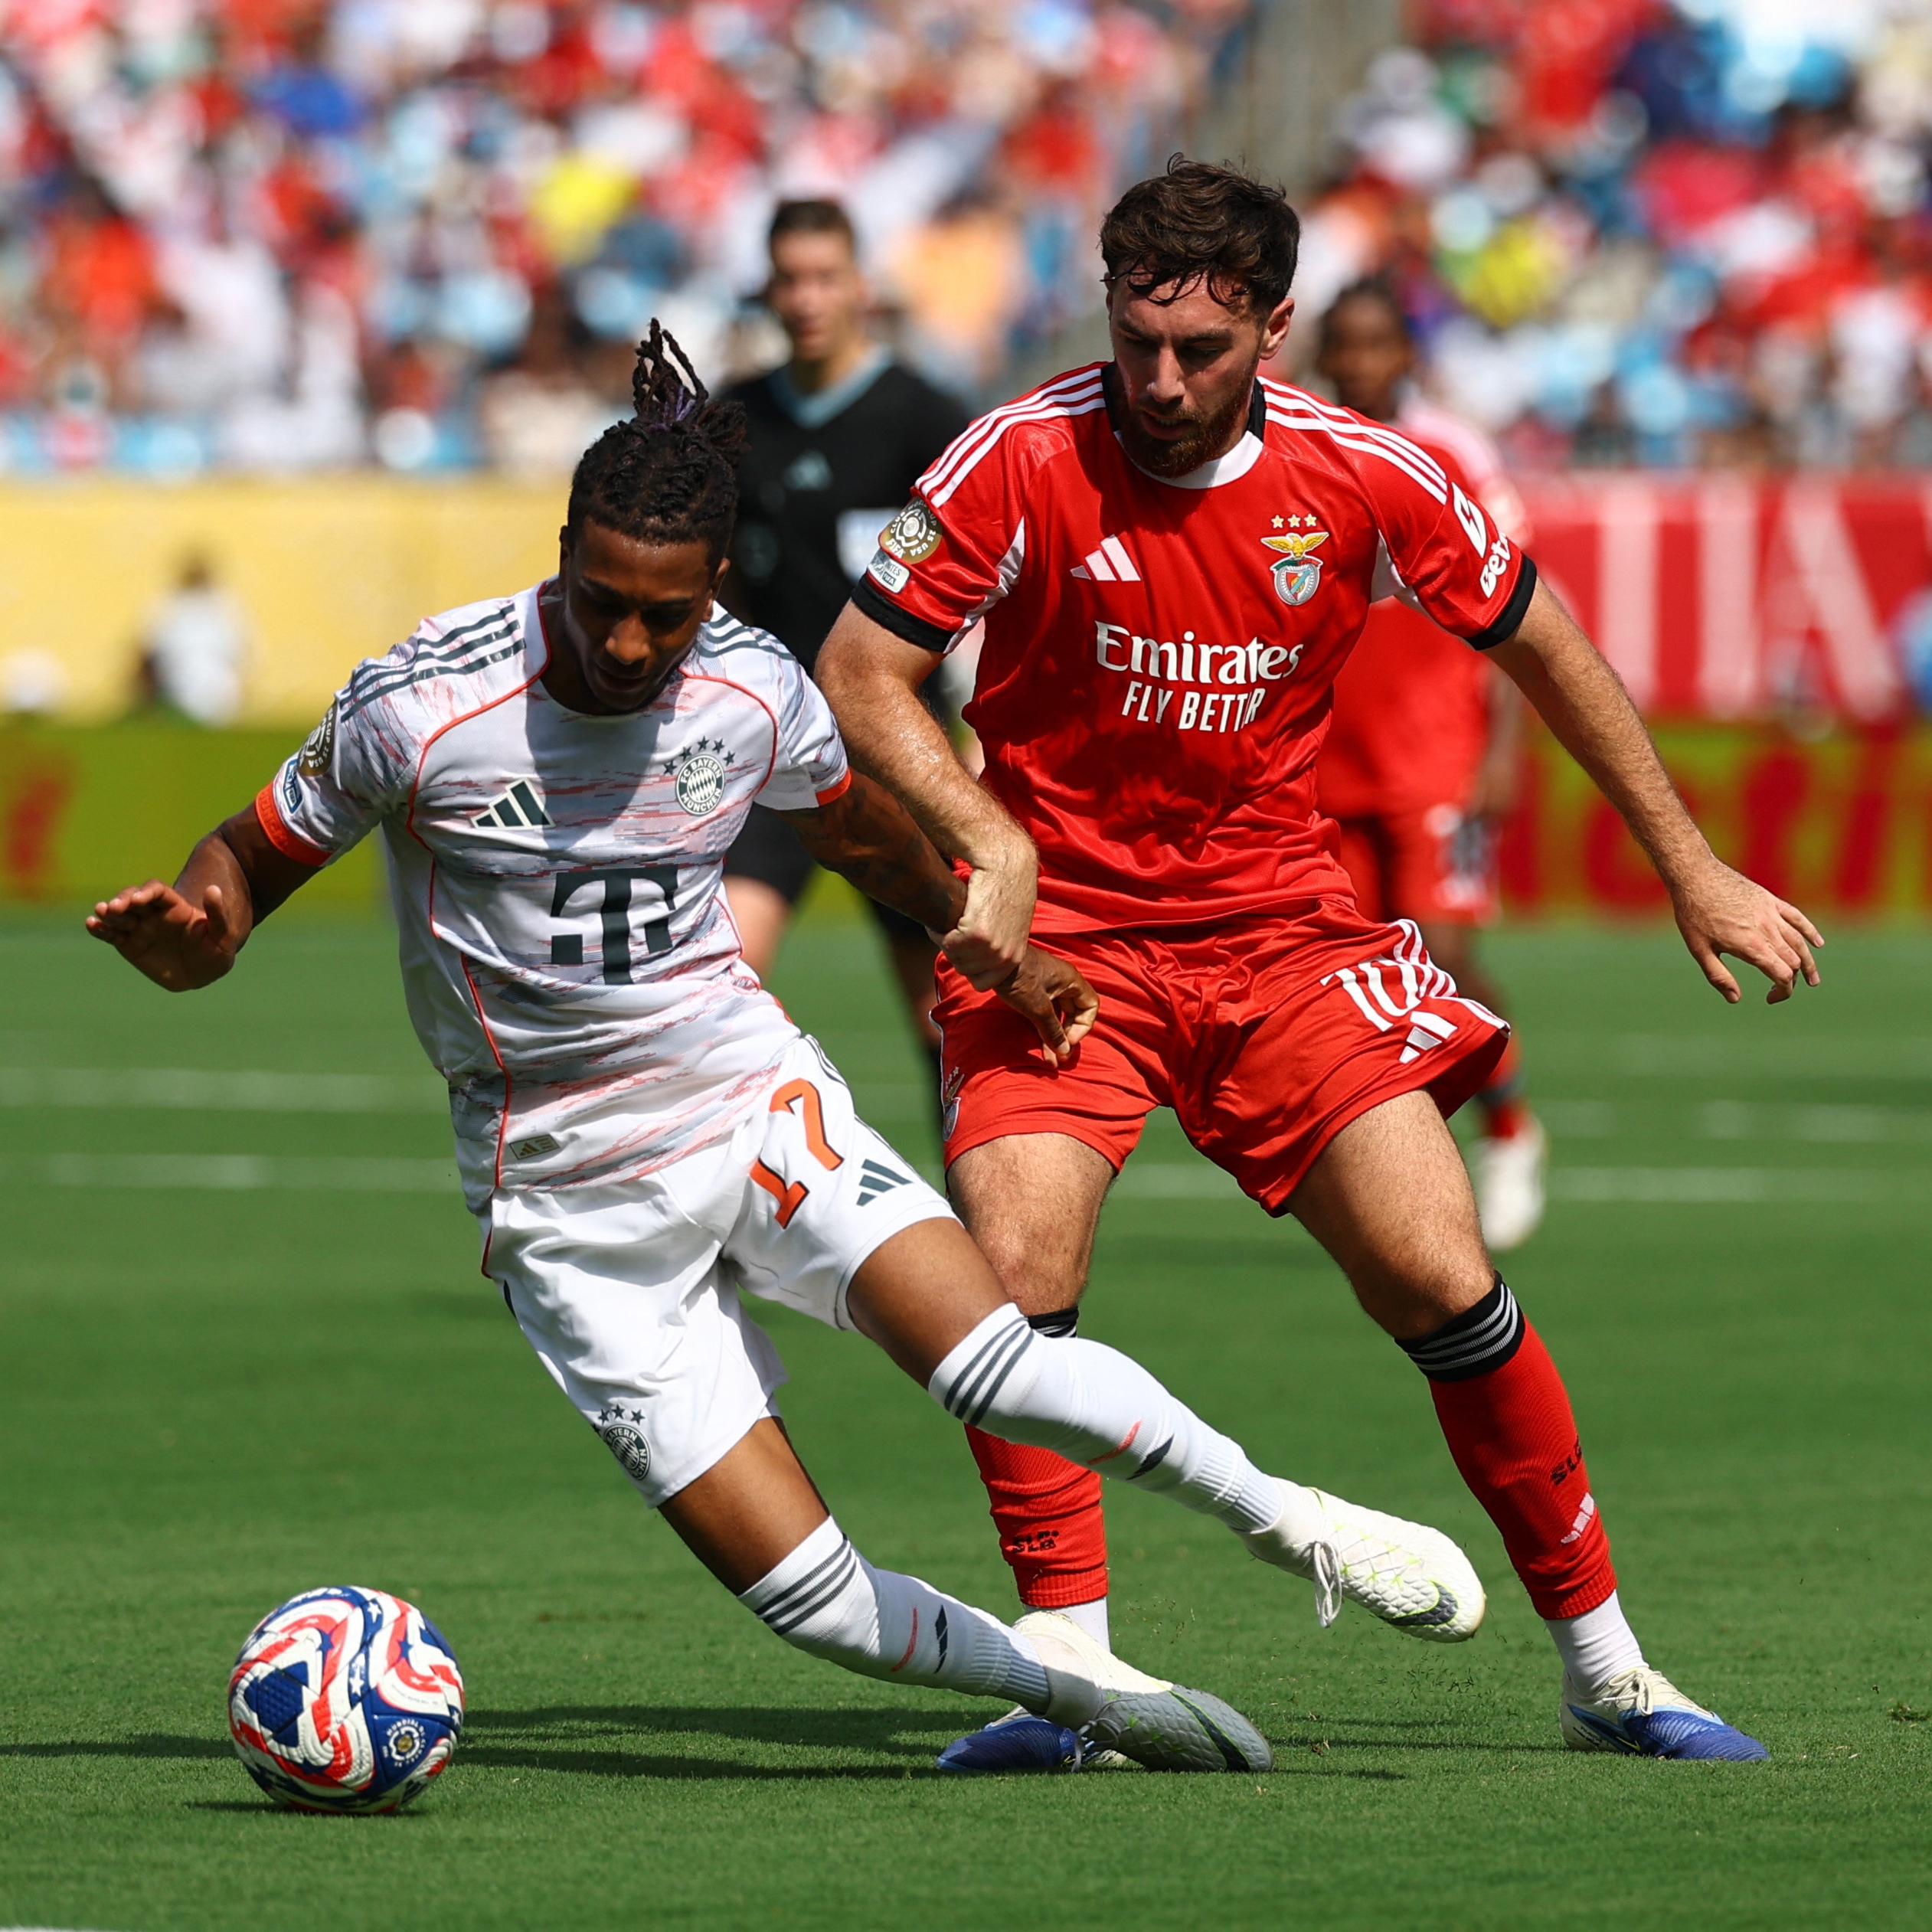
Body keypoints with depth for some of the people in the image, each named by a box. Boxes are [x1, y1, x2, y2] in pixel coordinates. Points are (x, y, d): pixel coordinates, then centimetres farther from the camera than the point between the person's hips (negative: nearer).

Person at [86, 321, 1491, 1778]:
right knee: (808, 1596, -11)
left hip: (751, 1102, 2)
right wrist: (179, 932, -28)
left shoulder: (755, 691, -6)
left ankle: (1283, 1519, -6)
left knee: (988, 1360, -27)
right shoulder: (418, 710, -16)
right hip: (569, 1201, -2)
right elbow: (250, 864, -6)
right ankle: (1075, 1688, 13)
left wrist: (995, 944, 24)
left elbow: (854, 825, 17)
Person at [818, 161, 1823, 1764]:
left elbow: (1541, 646, 8)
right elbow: (861, 674, -7)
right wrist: (990, 840, -22)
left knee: (1442, 1282, -8)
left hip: (1283, 924, 1)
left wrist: (1693, 872, 10)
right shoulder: (1024, 466, -13)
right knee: (1015, 1280, -21)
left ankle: (1607, 1671, 6)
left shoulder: (1363, 475, -7)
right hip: (1062, 930, -1)